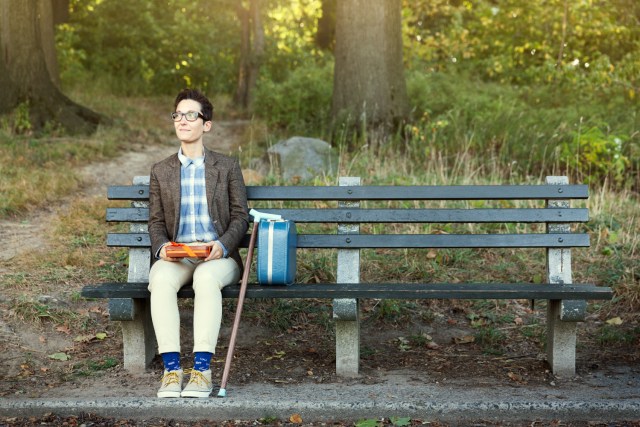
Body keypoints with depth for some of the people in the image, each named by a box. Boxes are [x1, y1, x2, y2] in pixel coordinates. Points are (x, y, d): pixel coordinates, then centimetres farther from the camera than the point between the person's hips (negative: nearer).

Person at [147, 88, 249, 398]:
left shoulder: (227, 167, 11)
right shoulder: (161, 171, 16)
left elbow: (240, 216, 6)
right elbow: (156, 222, 13)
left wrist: (223, 245, -15)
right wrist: (162, 247, -10)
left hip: (217, 256, -2)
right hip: (176, 256, 2)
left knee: (206, 278, -38)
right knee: (161, 279, -34)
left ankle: (202, 370, -38)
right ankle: (171, 369, -34)